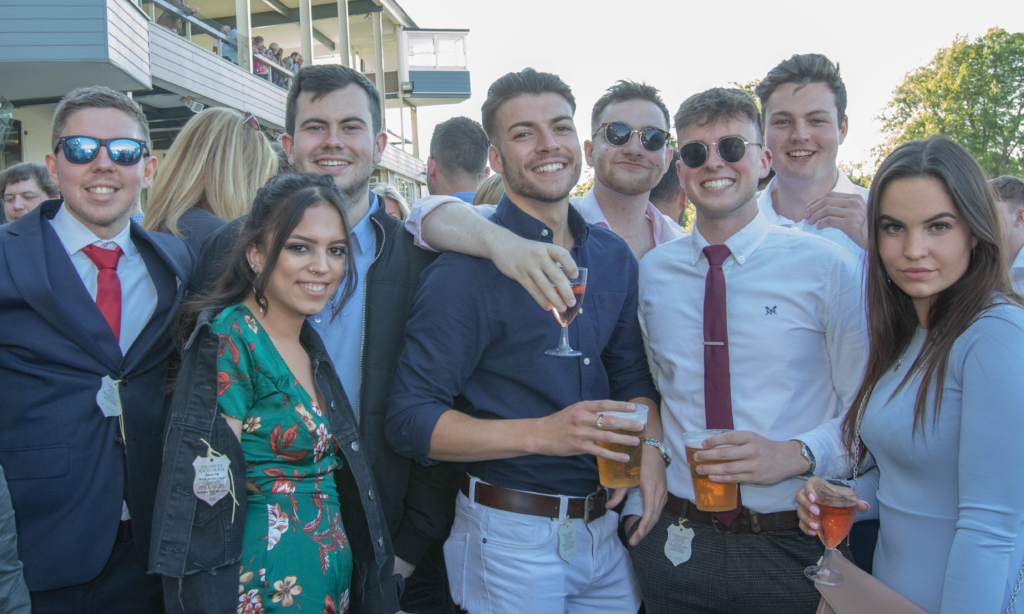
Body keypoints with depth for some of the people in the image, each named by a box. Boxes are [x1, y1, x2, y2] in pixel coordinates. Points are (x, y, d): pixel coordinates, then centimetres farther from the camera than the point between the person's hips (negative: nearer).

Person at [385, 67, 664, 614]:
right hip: (512, 535, -6)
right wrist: (542, 434, -26)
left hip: (605, 526, 6)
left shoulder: (614, 257, 5)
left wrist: (649, 448, -7)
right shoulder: (465, 269, -15)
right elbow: (409, 420, -17)